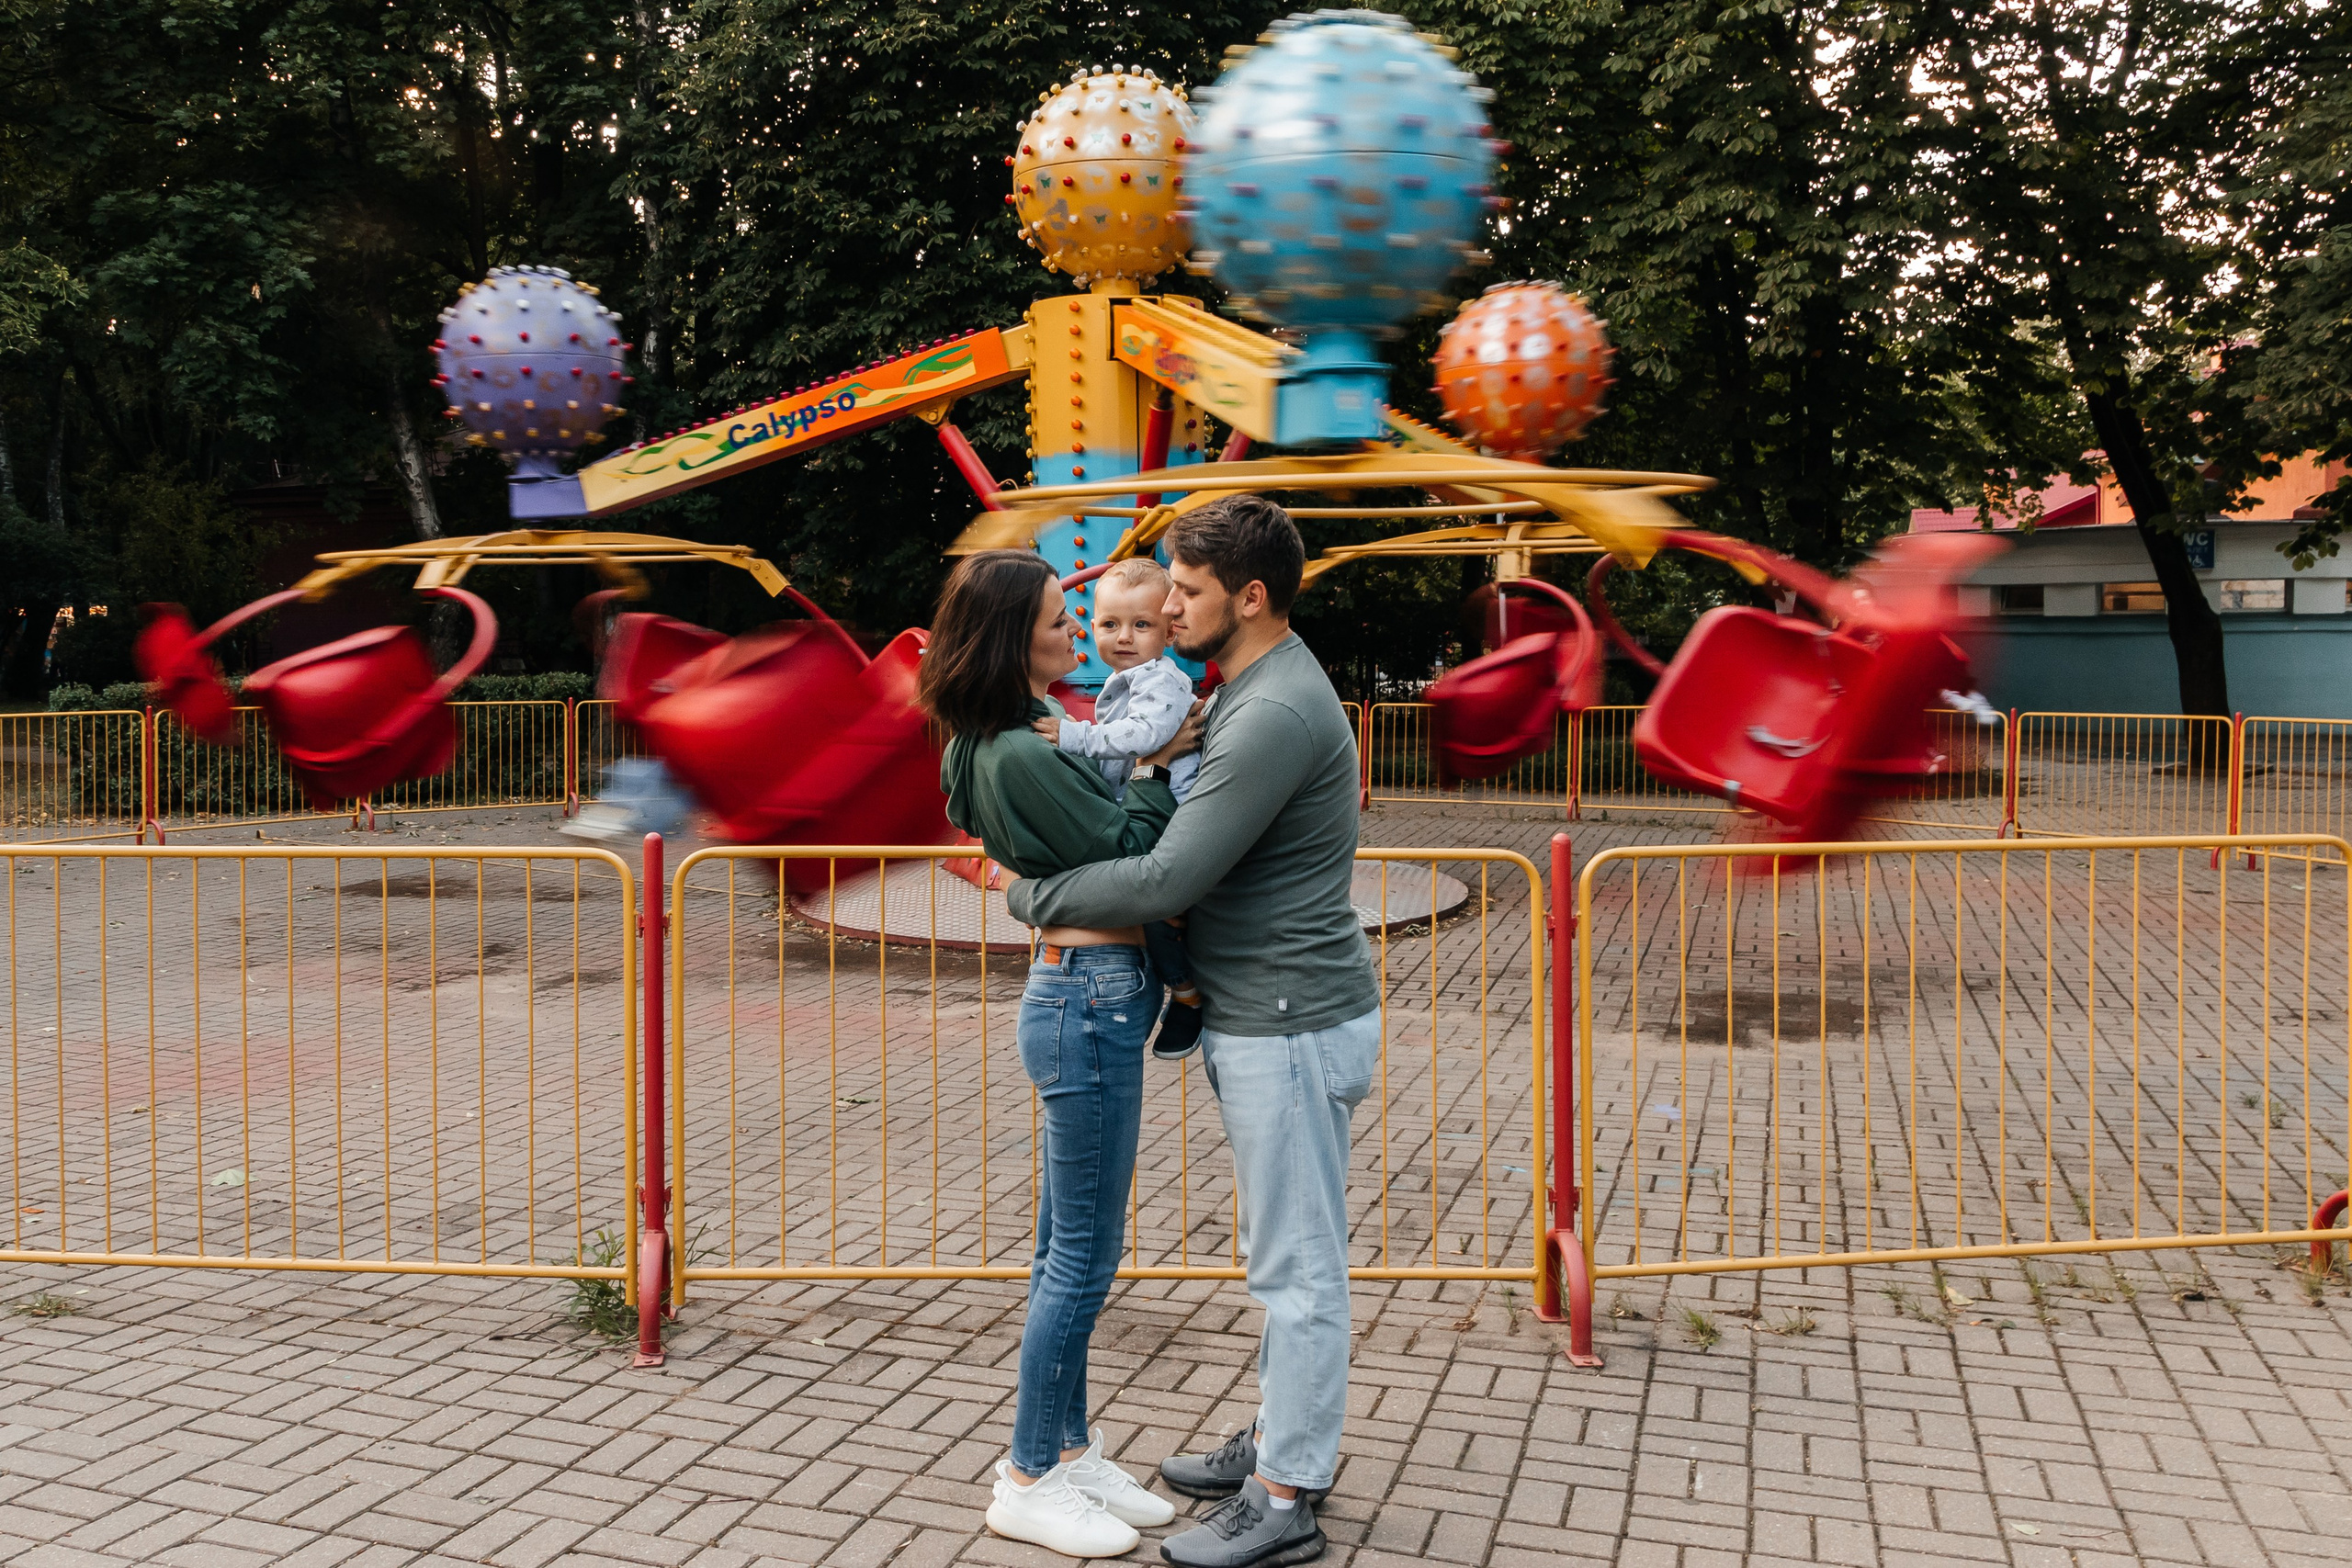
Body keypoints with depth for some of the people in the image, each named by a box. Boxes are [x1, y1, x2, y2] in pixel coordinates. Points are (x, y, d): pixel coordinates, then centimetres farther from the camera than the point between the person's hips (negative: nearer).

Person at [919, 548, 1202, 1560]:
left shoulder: (1030, 733, 12)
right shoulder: (1019, 757, -20)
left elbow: (1104, 831, 14)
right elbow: (1127, 852, -17)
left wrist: (1151, 756, 2)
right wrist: (1162, 766, -6)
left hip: (1085, 1000, 10)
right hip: (1090, 1001, -10)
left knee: (1066, 1251, 17)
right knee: (1084, 1257, 1)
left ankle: (1070, 1455, 29)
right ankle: (1028, 1484, 15)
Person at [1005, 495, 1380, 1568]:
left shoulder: (1277, 715, -22)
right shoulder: (1254, 694, 12)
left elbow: (1166, 882, -24)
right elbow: (1199, 851, 20)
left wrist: (1028, 895, -12)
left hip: (1294, 1026, -11)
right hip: (1259, 1020, 11)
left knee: (1298, 1266, 0)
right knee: (1286, 1255, 20)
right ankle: (1284, 1440, 34)